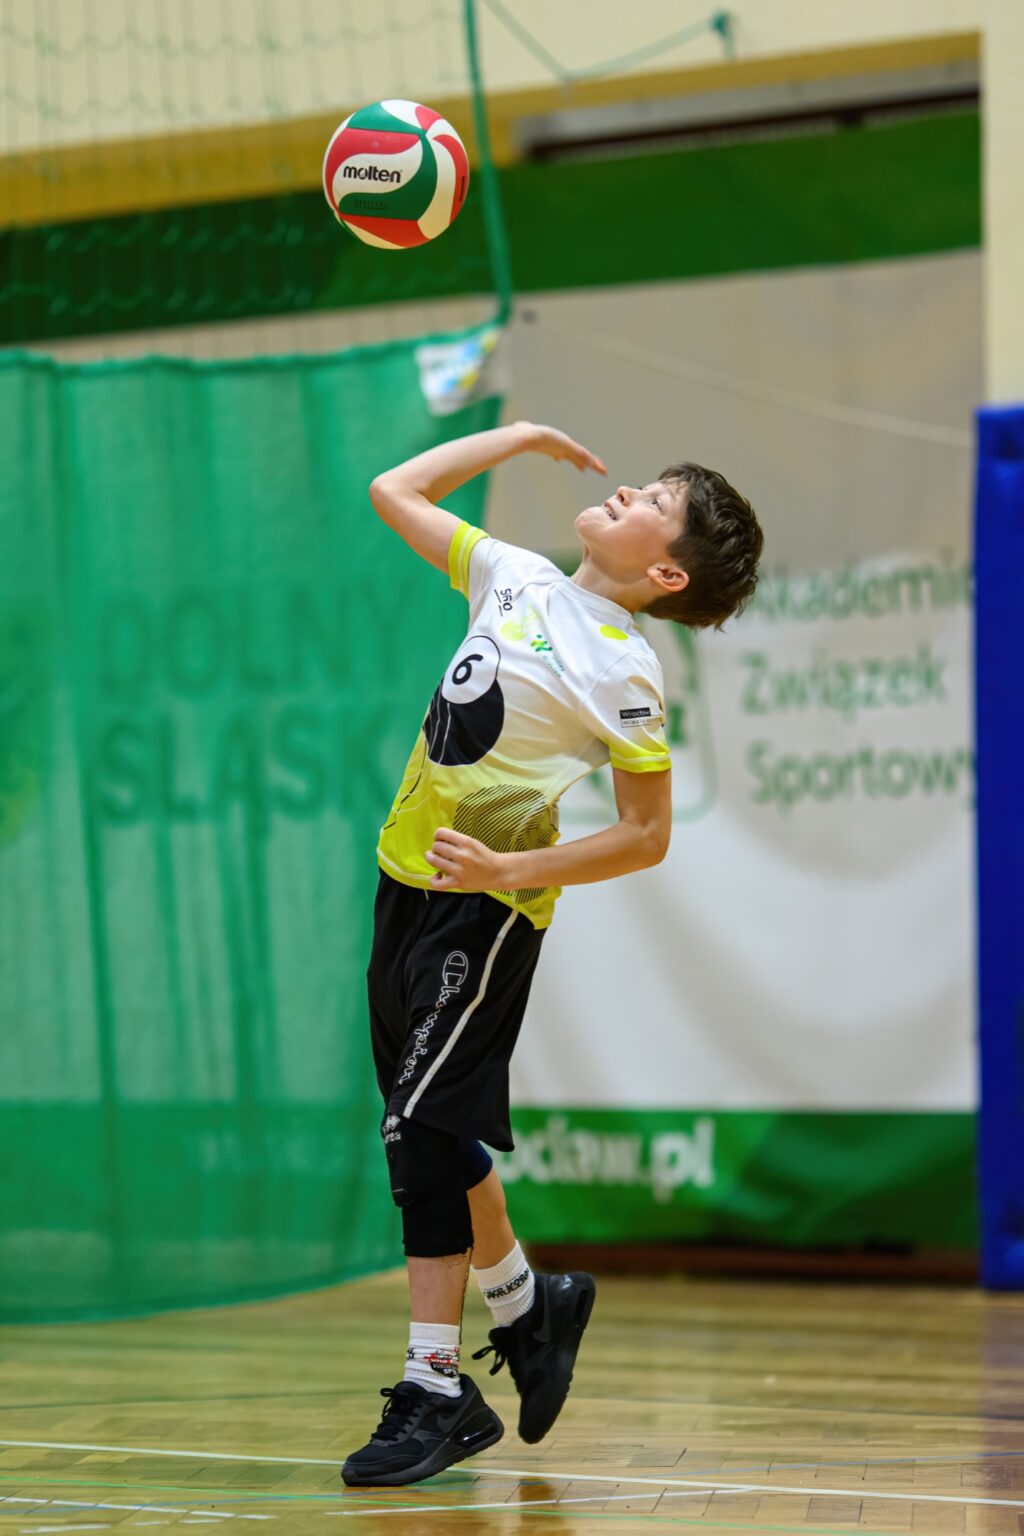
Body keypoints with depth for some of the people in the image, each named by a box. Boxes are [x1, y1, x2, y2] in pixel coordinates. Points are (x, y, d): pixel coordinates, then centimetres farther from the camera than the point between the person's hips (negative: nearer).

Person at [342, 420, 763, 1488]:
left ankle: (437, 1392, -3)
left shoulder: (622, 673, -13)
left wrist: (508, 870, -19)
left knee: (424, 1130, -11)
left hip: (484, 909, -7)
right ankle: (526, 1306, 34)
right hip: (408, 880, 7)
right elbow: (394, 493, 17)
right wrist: (522, 436, 14)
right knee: (435, 1135, 14)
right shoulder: (517, 580, 6)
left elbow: (646, 836, -11)